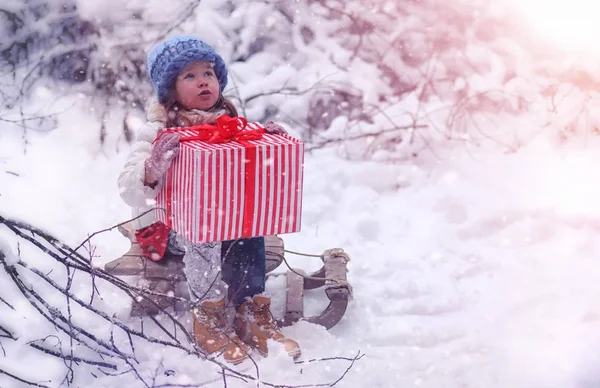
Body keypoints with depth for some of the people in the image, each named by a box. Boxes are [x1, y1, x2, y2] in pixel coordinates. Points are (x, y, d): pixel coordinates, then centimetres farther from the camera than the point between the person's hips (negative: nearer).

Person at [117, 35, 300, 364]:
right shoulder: (158, 132, -6)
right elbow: (129, 192, -15)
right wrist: (152, 170, -37)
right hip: (167, 227, -3)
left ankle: (253, 314, -21)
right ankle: (208, 318, -23)